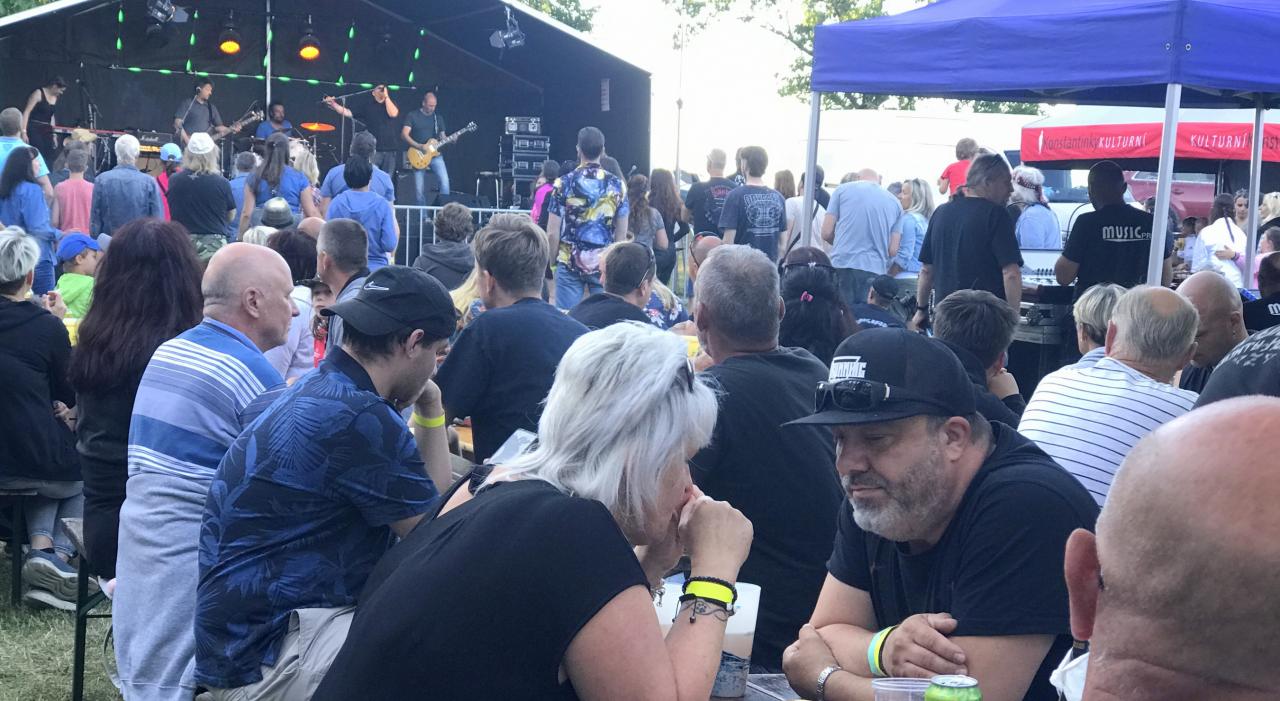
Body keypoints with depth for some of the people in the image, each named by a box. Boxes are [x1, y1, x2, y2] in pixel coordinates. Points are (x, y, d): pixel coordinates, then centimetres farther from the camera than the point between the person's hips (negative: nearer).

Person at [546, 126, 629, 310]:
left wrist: (553, 259, 9)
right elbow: (621, 234, 4)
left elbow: (553, 233, -5)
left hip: (569, 262, -1)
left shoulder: (564, 183, -5)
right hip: (605, 264, 1)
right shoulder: (616, 185, 0)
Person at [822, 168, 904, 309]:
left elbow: (826, 233, 4)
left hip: (842, 265, -2)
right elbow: (893, 250, 6)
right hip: (875, 270, 2)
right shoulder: (895, 203, 14)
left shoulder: (842, 189, 8)